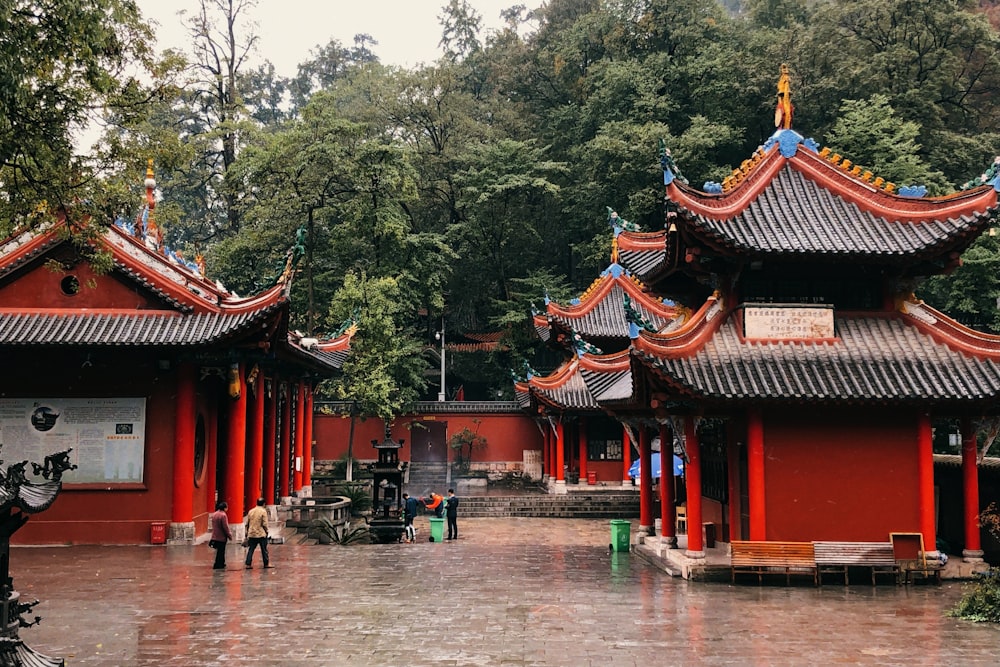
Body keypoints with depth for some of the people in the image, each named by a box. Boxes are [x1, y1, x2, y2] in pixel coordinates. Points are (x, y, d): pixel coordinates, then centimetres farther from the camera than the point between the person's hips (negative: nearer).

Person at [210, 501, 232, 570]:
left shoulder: (214, 514, 7)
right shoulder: (223, 515, -19)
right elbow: (225, 527, -18)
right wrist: (229, 535, -7)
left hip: (215, 536, 8)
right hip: (222, 536, -8)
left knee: (220, 551, 18)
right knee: (220, 551, 1)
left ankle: (221, 564, 27)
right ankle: (218, 565, 4)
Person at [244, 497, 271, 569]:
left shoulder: (251, 511, 7)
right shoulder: (263, 511, -9)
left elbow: (247, 523, 10)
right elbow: (264, 524, -12)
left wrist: (247, 532, 18)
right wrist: (266, 531, 3)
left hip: (252, 534, 4)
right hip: (261, 534, -4)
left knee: (251, 549, 6)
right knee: (264, 550, 6)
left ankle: (248, 564, 2)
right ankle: (266, 564, 14)